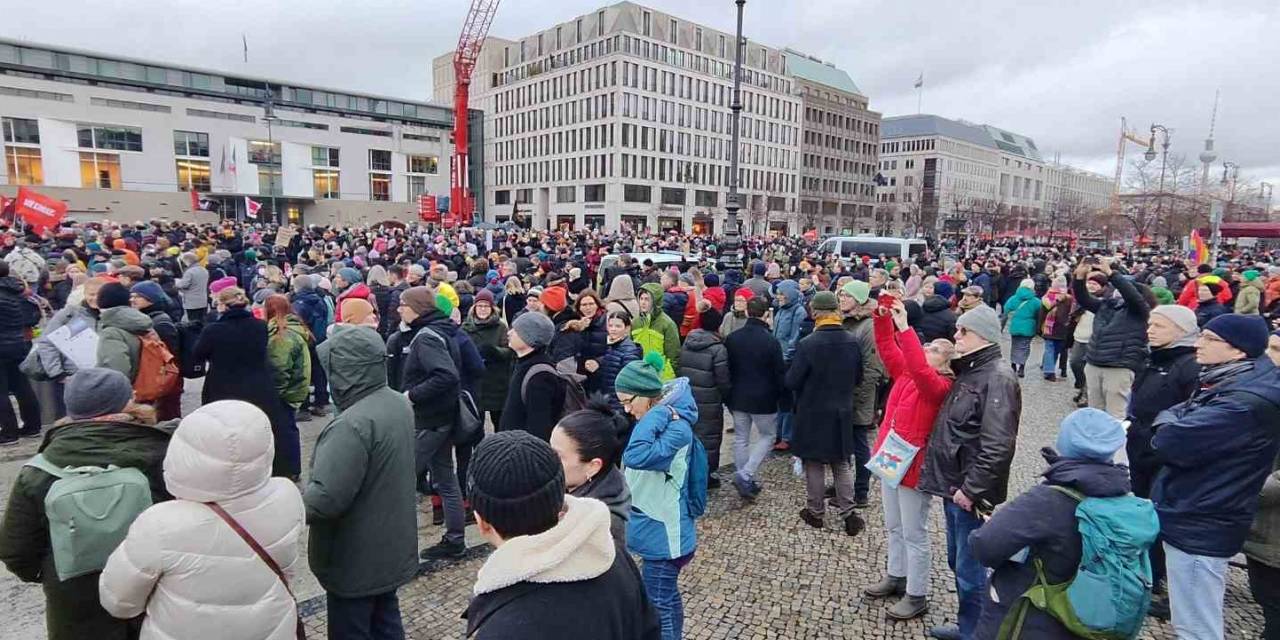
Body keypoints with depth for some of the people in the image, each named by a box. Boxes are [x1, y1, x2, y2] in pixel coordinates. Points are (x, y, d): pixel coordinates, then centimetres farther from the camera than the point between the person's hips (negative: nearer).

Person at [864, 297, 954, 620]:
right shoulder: (904, 372, 5)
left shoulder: (941, 386, -17)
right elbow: (887, 349, 5)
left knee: (914, 534, 6)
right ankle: (896, 577, 39)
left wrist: (904, 327, -36)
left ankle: (917, 596, 20)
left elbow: (920, 370, -35)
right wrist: (883, 317, -10)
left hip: (913, 465, -8)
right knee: (894, 527, 21)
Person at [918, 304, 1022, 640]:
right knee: (957, 562, 20)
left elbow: (997, 446, -25)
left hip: (971, 493, -9)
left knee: (970, 569, 2)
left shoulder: (997, 378, -17)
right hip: (954, 485, 9)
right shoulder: (969, 371, 11)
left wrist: (970, 489, -21)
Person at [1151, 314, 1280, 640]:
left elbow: (1170, 442, -28)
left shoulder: (1247, 402, -25)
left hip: (1199, 525, -10)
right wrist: (1175, 423, -7)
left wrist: (1168, 420, -8)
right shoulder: (1232, 383, 9)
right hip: (1197, 516, 10)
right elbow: (1198, 432, 14)